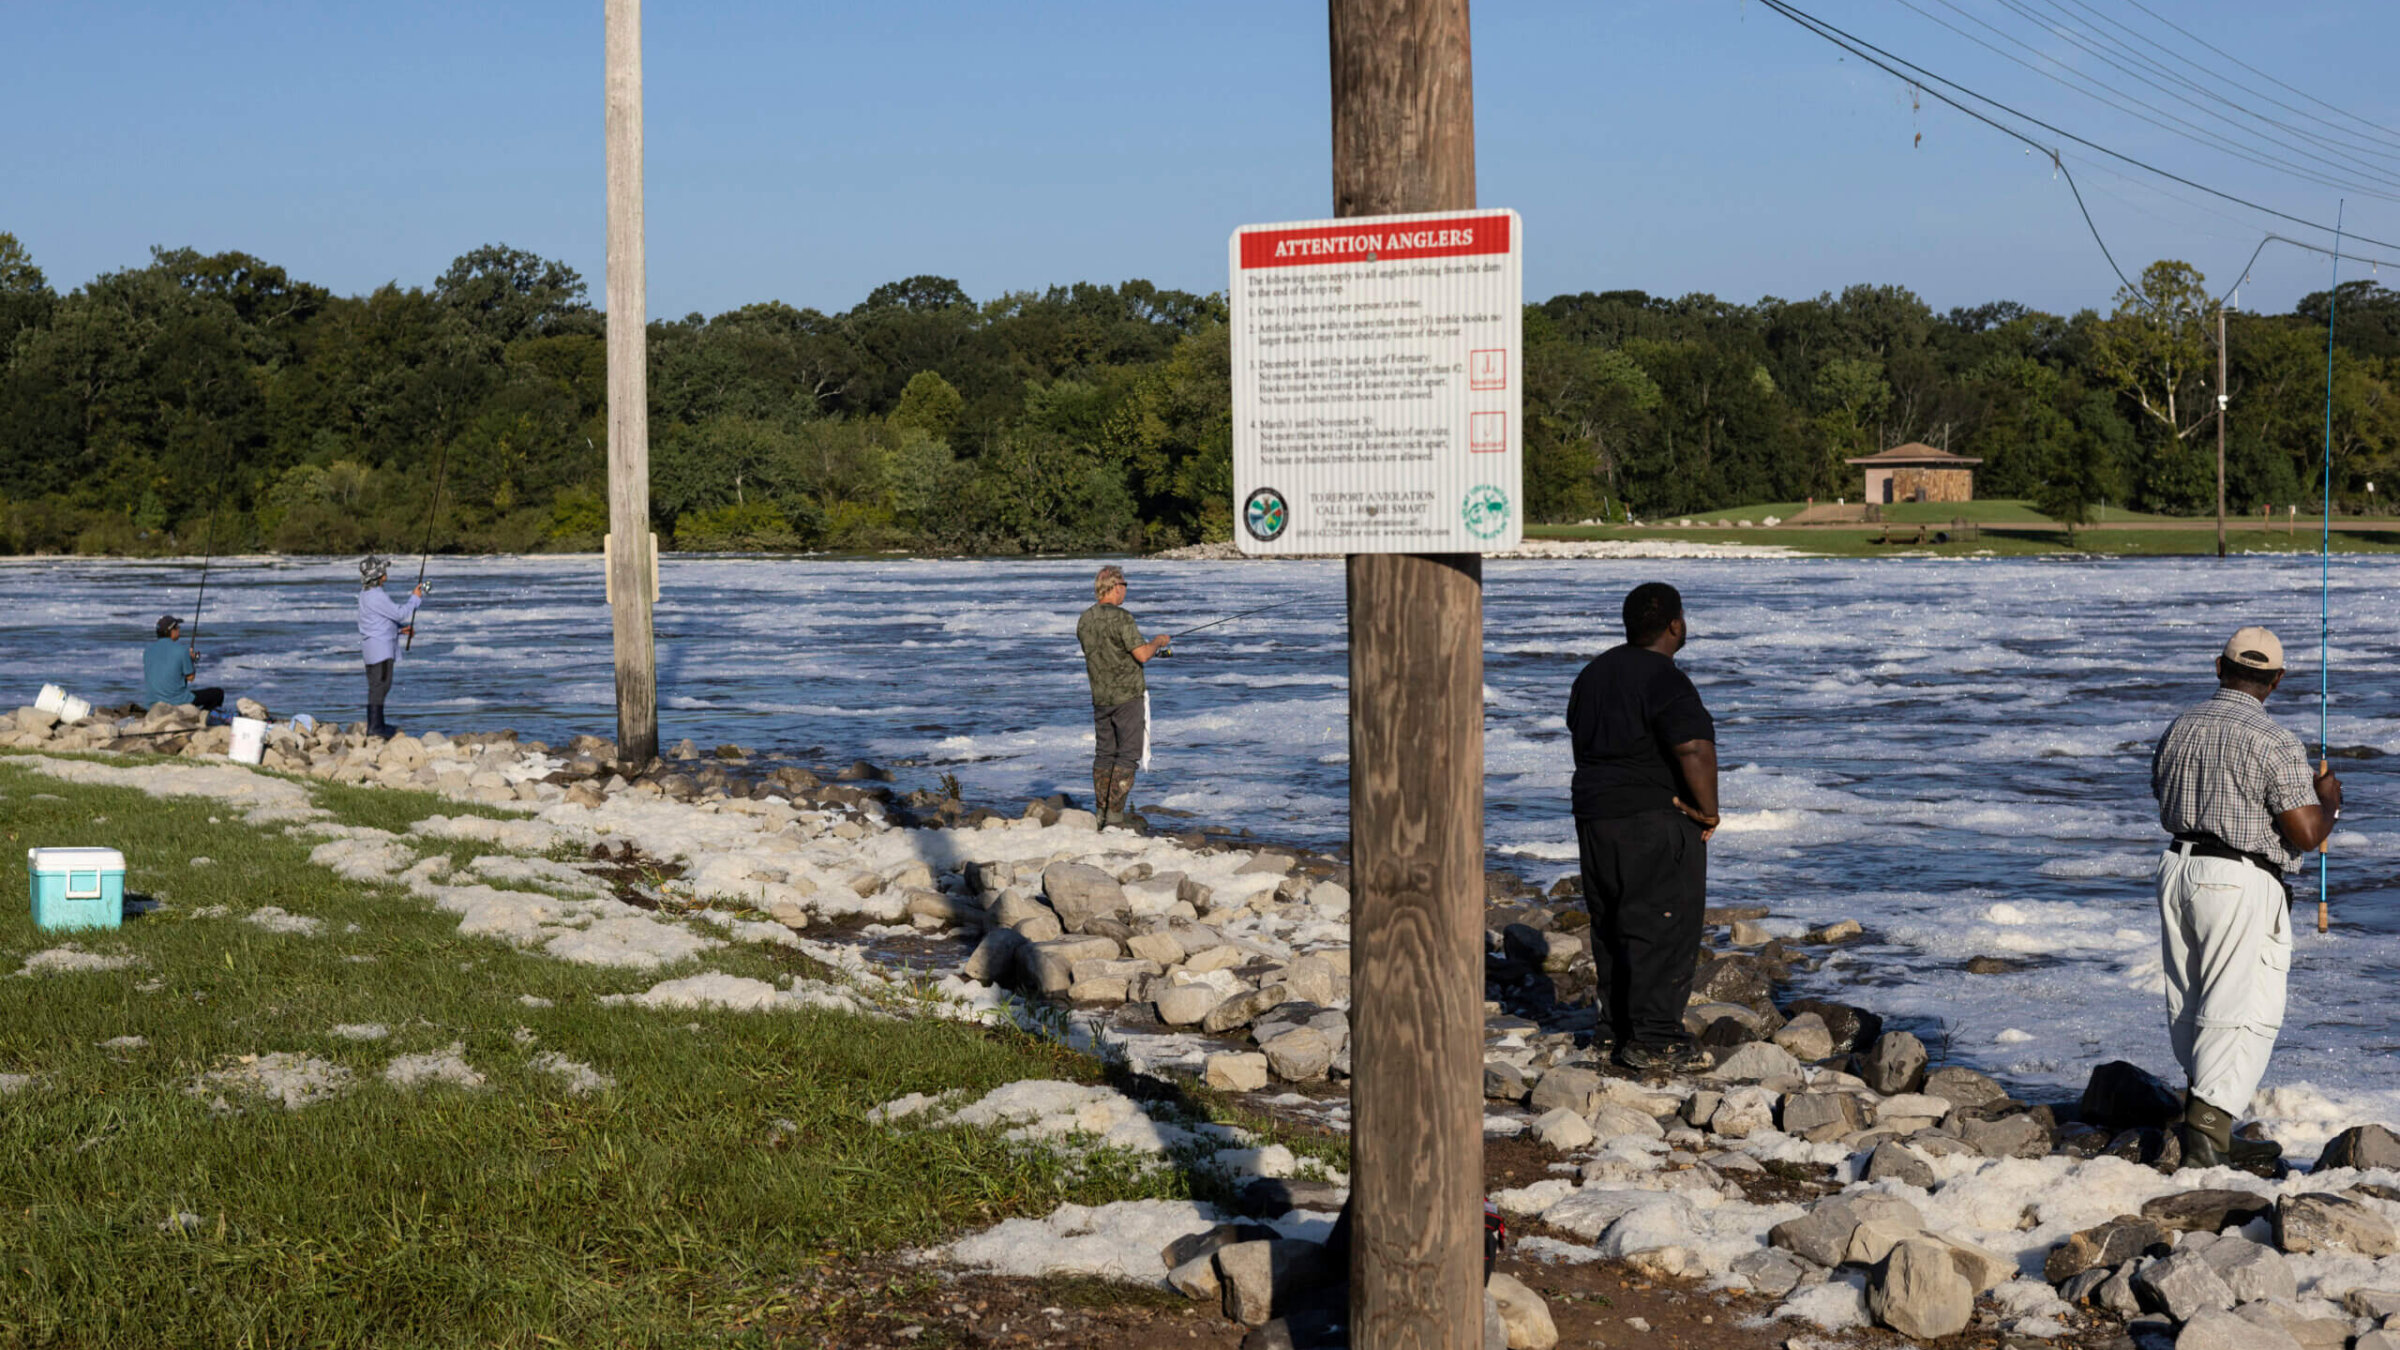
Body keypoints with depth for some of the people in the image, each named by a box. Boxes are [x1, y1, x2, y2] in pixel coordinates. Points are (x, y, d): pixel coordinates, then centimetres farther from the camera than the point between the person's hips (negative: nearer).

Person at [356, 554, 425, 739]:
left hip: (374, 646, 11)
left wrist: (401, 627, 16)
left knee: (376, 685, 15)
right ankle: (374, 726, -14)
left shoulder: (366, 593, 13)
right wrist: (415, 598, -5)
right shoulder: (376, 596, -20)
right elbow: (400, 613, -18)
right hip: (380, 645, -11)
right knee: (380, 684, -11)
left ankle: (377, 724, 21)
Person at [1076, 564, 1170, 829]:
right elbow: (1142, 655, -20)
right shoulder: (1121, 618, -18)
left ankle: (1101, 812, 16)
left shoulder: (1084, 620, 5)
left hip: (1100, 696, 7)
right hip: (1128, 695, -7)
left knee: (1104, 753, 14)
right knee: (1128, 755, -2)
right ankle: (1115, 815, -6)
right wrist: (1158, 642, 1)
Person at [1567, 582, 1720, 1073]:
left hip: (1595, 815, 9)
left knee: (1614, 926, 14)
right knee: (1664, 928, -3)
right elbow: (1696, 751, -27)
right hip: (1655, 823, -9)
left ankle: (1622, 1027, 20)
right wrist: (1708, 811, -14)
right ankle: (1654, 1041, -3)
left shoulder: (1595, 673, 11)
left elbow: (1580, 738, 20)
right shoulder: (1666, 683, -17)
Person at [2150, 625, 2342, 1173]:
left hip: (2178, 870, 7)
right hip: (2240, 882, -7)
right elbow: (2307, 833, -15)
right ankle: (2206, 1135, -14)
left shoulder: (2178, 730, 8)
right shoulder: (2275, 743, -14)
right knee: (2244, 1011, -4)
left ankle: (2211, 1133, 21)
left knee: (2192, 1008, 14)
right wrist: (2327, 799, 5)